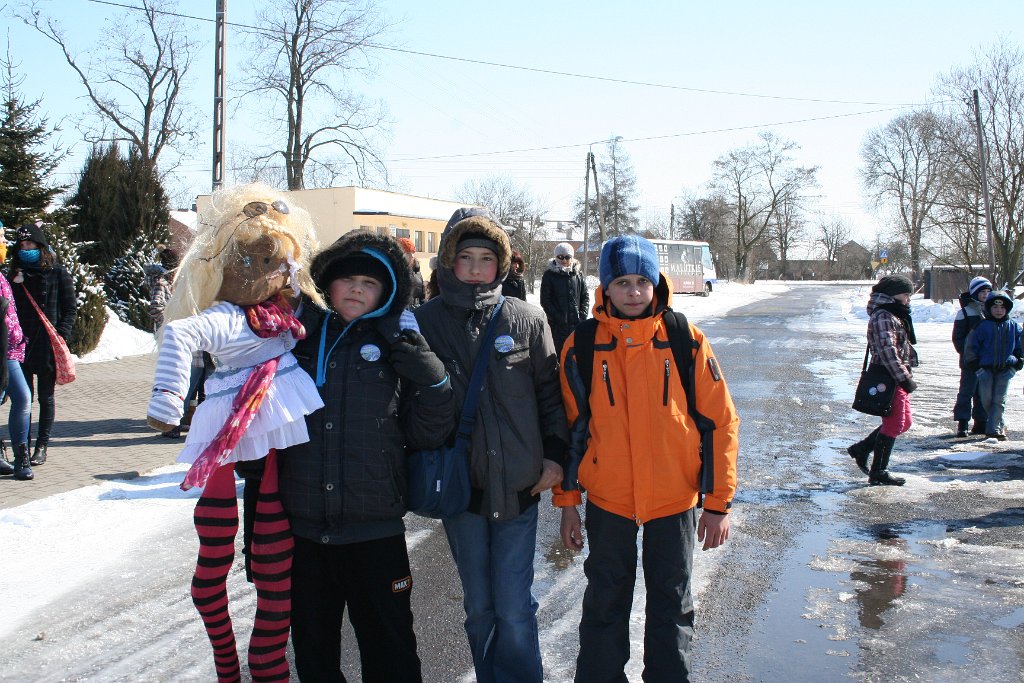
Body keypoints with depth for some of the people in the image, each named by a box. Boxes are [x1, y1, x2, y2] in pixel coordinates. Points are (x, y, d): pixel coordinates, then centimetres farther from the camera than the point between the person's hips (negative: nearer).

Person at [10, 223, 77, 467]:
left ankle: (42, 446, 12)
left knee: (45, 397, 5)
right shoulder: (15, 275, 11)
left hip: (48, 346, -3)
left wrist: (61, 335, -12)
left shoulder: (57, 273, 1)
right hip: (21, 346, 3)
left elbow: (71, 308, 0)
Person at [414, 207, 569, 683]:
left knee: (515, 608, 3)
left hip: (518, 484, 0)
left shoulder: (527, 319, 1)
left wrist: (554, 454, 3)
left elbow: (550, 392, 8)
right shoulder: (425, 321, -1)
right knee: (479, 606, 13)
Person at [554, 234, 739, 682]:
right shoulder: (581, 347, -4)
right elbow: (570, 428, 2)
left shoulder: (687, 343, -6)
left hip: (675, 499, 0)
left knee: (672, 607, 16)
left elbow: (720, 422, -3)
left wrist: (719, 503, -4)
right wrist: (567, 502, 3)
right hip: (606, 501, 1)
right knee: (605, 605, 16)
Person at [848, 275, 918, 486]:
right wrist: (904, 378, -25)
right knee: (894, 425, -4)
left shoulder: (895, 315, 19)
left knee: (904, 422, 16)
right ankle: (878, 473, 4)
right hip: (889, 379, -11)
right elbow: (888, 351, -24)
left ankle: (861, 449, 23)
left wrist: (905, 375, 23)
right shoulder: (883, 317, -16)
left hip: (897, 378, 11)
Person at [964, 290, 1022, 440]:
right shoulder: (982, 326, 0)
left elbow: (1019, 346, 16)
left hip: (1005, 369, 1)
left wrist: (1019, 362, 6)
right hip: (985, 368, 0)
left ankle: (994, 429, -4)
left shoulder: (1013, 327, 6)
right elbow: (970, 345, 4)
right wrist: (973, 364, 0)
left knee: (999, 400, -4)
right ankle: (999, 425, 21)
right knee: (987, 399, 1)